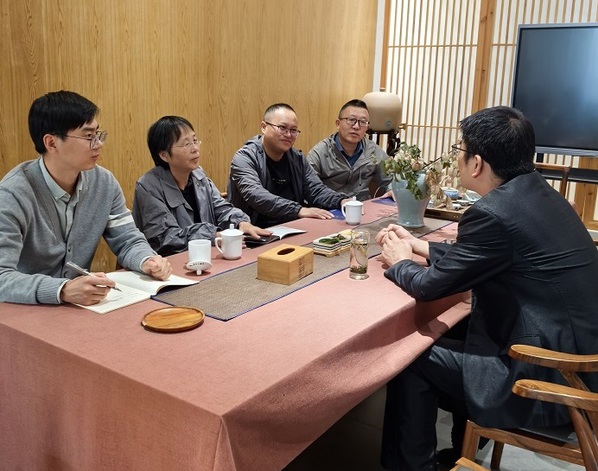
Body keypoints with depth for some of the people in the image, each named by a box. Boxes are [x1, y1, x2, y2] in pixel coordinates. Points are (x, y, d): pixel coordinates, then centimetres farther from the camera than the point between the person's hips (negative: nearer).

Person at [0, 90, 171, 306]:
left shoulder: (104, 183, -1)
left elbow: (128, 241, 5)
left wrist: (148, 261, -16)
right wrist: (63, 290, -40)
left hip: (82, 306, 3)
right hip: (26, 310, -2)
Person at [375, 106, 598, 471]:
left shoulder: (495, 212, -23)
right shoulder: (535, 192, 4)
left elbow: (429, 286, -12)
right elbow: (476, 257, 16)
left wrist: (399, 262, 7)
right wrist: (418, 245, 20)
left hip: (550, 381, -9)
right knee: (446, 338, 20)